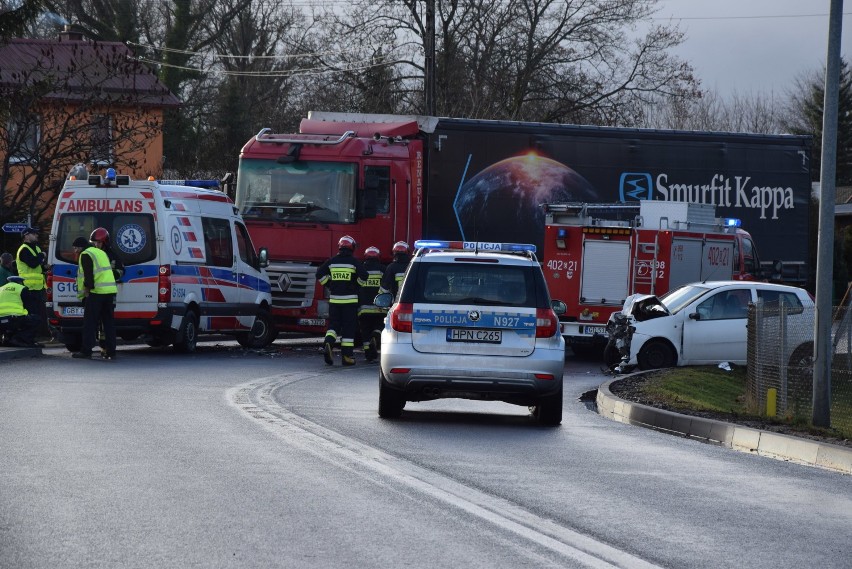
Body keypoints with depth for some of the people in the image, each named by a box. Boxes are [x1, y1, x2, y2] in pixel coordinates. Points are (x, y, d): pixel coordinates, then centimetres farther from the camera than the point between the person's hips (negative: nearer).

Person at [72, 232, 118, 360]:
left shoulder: (86, 255, -3)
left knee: (90, 322, -4)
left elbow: (88, 275, -14)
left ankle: (86, 350, -5)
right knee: (109, 322, 8)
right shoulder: (101, 253, 25)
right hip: (110, 291, 8)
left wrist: (87, 290, -11)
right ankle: (111, 352, 5)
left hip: (96, 292, -8)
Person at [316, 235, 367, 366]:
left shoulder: (332, 261, 4)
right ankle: (347, 356, 2)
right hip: (350, 299, -3)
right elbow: (363, 275, -14)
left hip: (334, 299, 3)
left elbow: (320, 274, 2)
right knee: (349, 327, 3)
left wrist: (329, 286, 12)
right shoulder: (353, 262, -5)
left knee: (334, 324, 12)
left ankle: (328, 343, -15)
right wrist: (357, 286, 4)